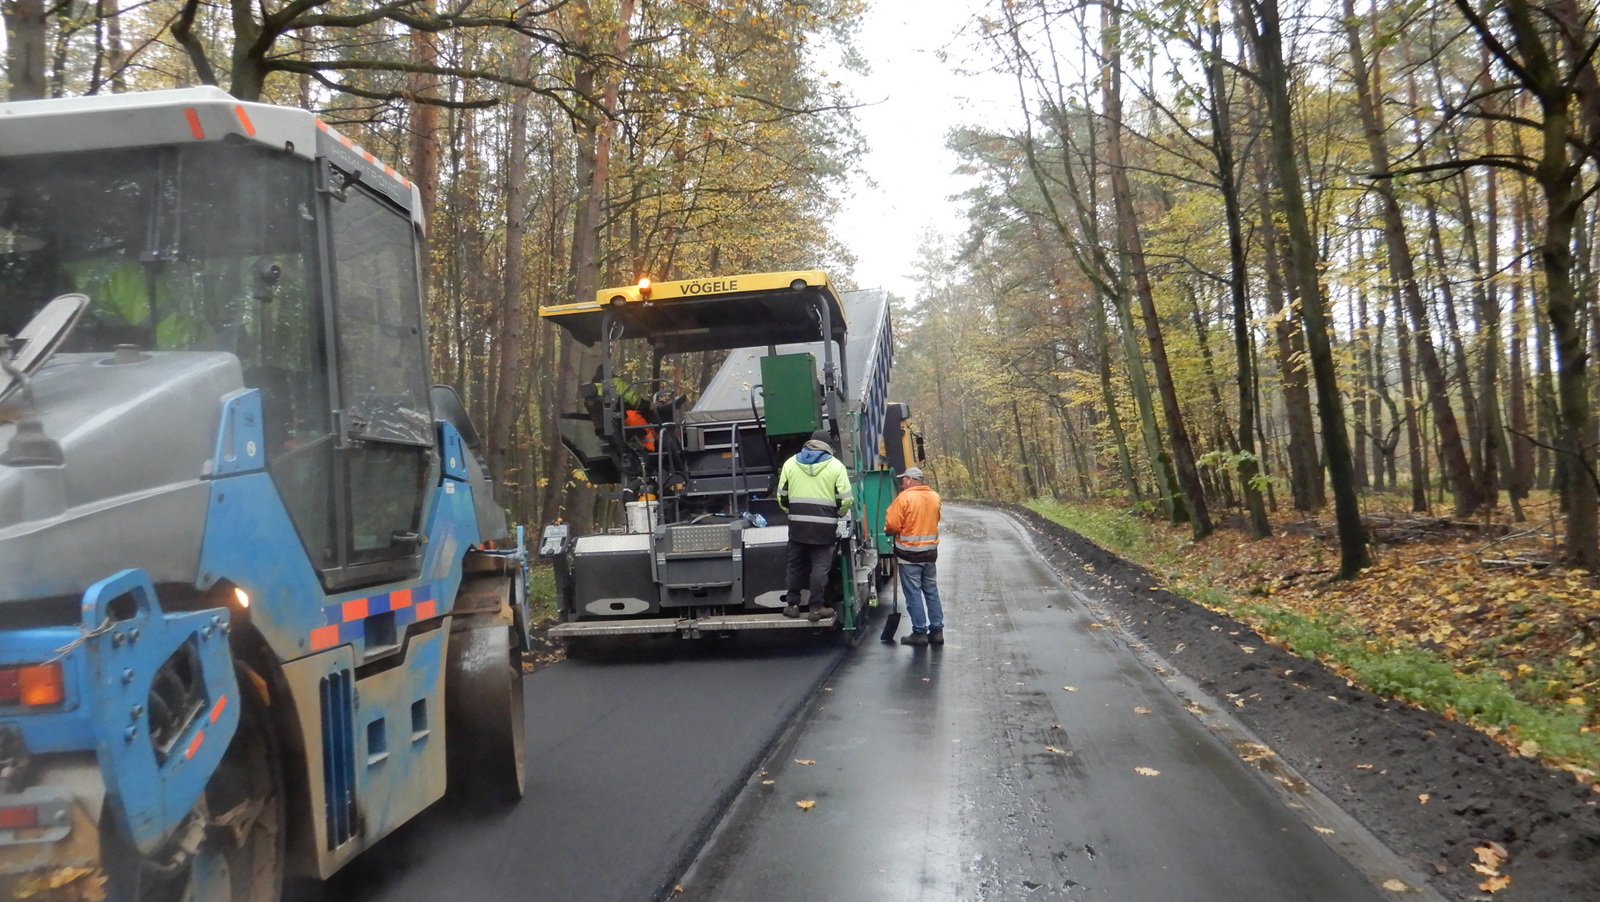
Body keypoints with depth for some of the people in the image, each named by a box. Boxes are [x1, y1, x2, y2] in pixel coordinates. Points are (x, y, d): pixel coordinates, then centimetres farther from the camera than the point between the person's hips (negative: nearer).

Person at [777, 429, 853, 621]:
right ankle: (817, 607, 2)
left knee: (796, 565, 13)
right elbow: (845, 499, -3)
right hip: (824, 525, -2)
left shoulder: (790, 463, 8)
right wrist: (838, 514, 16)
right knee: (820, 566, 2)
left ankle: (792, 605, 18)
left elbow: (782, 496, 10)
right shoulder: (836, 466, 0)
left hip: (797, 523, 3)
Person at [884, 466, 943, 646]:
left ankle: (919, 632, 2)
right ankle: (937, 631, 16)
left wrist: (889, 531, 4)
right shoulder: (934, 497, 5)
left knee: (913, 593, 0)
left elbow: (892, 526, -16)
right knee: (932, 592, 13)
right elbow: (934, 520, 11)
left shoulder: (904, 497, -15)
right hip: (930, 551, 6)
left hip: (909, 553, -6)